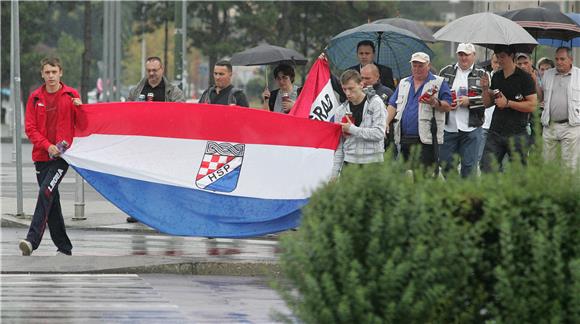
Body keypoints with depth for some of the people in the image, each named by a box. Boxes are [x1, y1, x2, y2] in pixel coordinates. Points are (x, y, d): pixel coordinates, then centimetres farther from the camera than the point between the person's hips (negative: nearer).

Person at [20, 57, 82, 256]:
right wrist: (47, 146, -10)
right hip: (42, 156, 4)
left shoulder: (71, 95, 2)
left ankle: (32, 240, -28)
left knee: (46, 193, -20)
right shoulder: (35, 98, 7)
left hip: (63, 155, -4)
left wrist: (79, 107, -16)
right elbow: (30, 128, 4)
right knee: (52, 201, 8)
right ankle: (63, 247, 18)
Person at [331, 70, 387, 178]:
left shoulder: (375, 103, -2)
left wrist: (352, 129, -9)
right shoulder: (341, 110, 10)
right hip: (349, 162, 4)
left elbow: (379, 133, -13)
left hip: (372, 161, -4)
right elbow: (339, 145, 12)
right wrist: (335, 172, 7)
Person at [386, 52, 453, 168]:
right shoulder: (403, 83, 19)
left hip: (426, 140, -5)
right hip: (404, 139, 5)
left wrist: (435, 103, -22)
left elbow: (447, 107, -3)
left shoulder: (439, 83, 4)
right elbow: (393, 106, 16)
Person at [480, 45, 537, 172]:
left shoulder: (525, 78, -5)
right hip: (495, 132, 5)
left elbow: (532, 105, -11)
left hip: (517, 134, -5)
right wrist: (485, 88, 0)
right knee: (486, 169, -4)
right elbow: (488, 103, 19)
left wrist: (508, 103, -14)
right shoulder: (496, 77, 13)